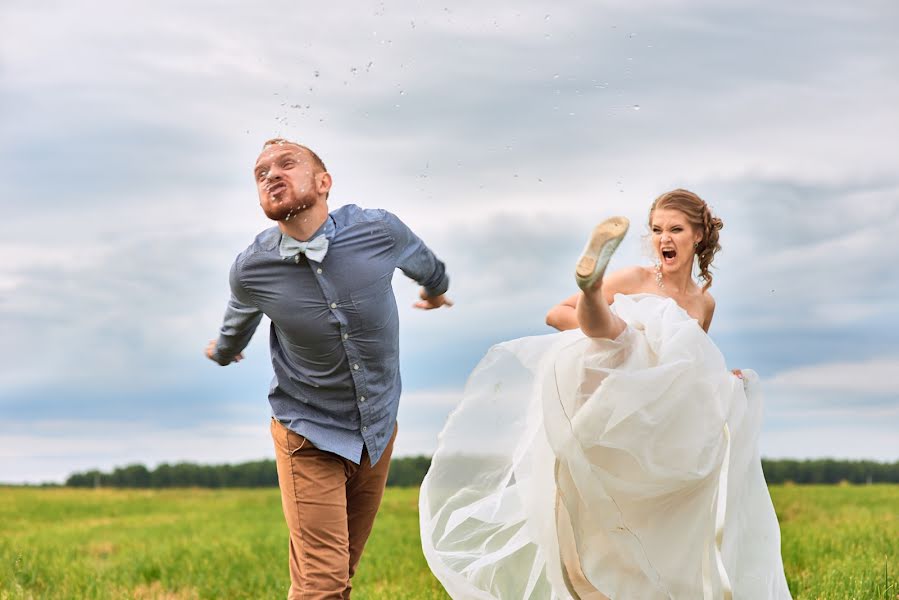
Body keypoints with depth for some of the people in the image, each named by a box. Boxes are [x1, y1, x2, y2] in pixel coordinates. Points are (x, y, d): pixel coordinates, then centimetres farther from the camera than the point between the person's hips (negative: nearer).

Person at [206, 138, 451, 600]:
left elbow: (423, 262, 11)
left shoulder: (378, 230, -15)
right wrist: (224, 352, 32)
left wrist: (435, 290, 32)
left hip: (378, 430, 2)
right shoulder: (251, 270, -15)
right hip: (309, 437, -2)